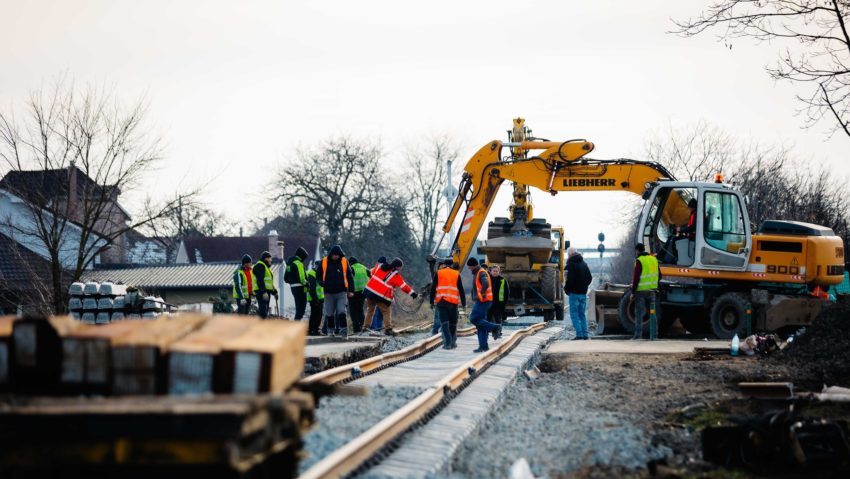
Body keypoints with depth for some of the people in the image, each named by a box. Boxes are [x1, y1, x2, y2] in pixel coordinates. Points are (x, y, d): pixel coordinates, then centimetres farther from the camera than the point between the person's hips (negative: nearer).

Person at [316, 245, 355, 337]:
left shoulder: (344, 261, 1)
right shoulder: (324, 262, 1)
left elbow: (350, 276, 7)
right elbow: (318, 275, 14)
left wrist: (351, 290, 4)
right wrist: (322, 283, -4)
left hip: (342, 292, -2)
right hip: (329, 292, 2)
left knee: (341, 311, -14)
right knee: (329, 313, 9)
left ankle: (343, 329, -12)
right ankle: (330, 329, 21)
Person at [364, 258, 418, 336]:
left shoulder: (381, 267, 10)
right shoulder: (395, 275, -7)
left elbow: (372, 273, 21)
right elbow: (403, 286, -7)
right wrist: (413, 294, -2)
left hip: (369, 290, 6)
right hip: (381, 296, -6)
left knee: (370, 310, 21)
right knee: (386, 312, 4)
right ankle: (388, 329, -5)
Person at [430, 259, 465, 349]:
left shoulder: (438, 273, 8)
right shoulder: (456, 274, 9)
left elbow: (433, 288, 5)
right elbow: (461, 290, 7)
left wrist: (432, 301, 10)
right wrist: (463, 303, 10)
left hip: (441, 301, 0)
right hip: (453, 301, 0)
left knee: (444, 322, -3)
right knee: (453, 323, 11)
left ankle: (447, 342, -14)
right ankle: (453, 342, 16)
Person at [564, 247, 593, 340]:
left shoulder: (571, 265, -11)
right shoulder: (584, 264, 13)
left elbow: (570, 279, -18)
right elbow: (590, 277, 16)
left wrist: (566, 289, -4)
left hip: (574, 293, -7)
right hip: (583, 293, 7)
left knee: (574, 314, -5)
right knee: (582, 314, 12)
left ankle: (579, 334, -14)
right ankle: (585, 334, 8)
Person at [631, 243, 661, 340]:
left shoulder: (639, 261, -11)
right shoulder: (654, 259, 10)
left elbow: (636, 278, -15)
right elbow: (659, 276, 15)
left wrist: (633, 291, -9)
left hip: (641, 291, -6)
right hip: (652, 291, 6)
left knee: (639, 314, -3)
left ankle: (638, 335, -7)